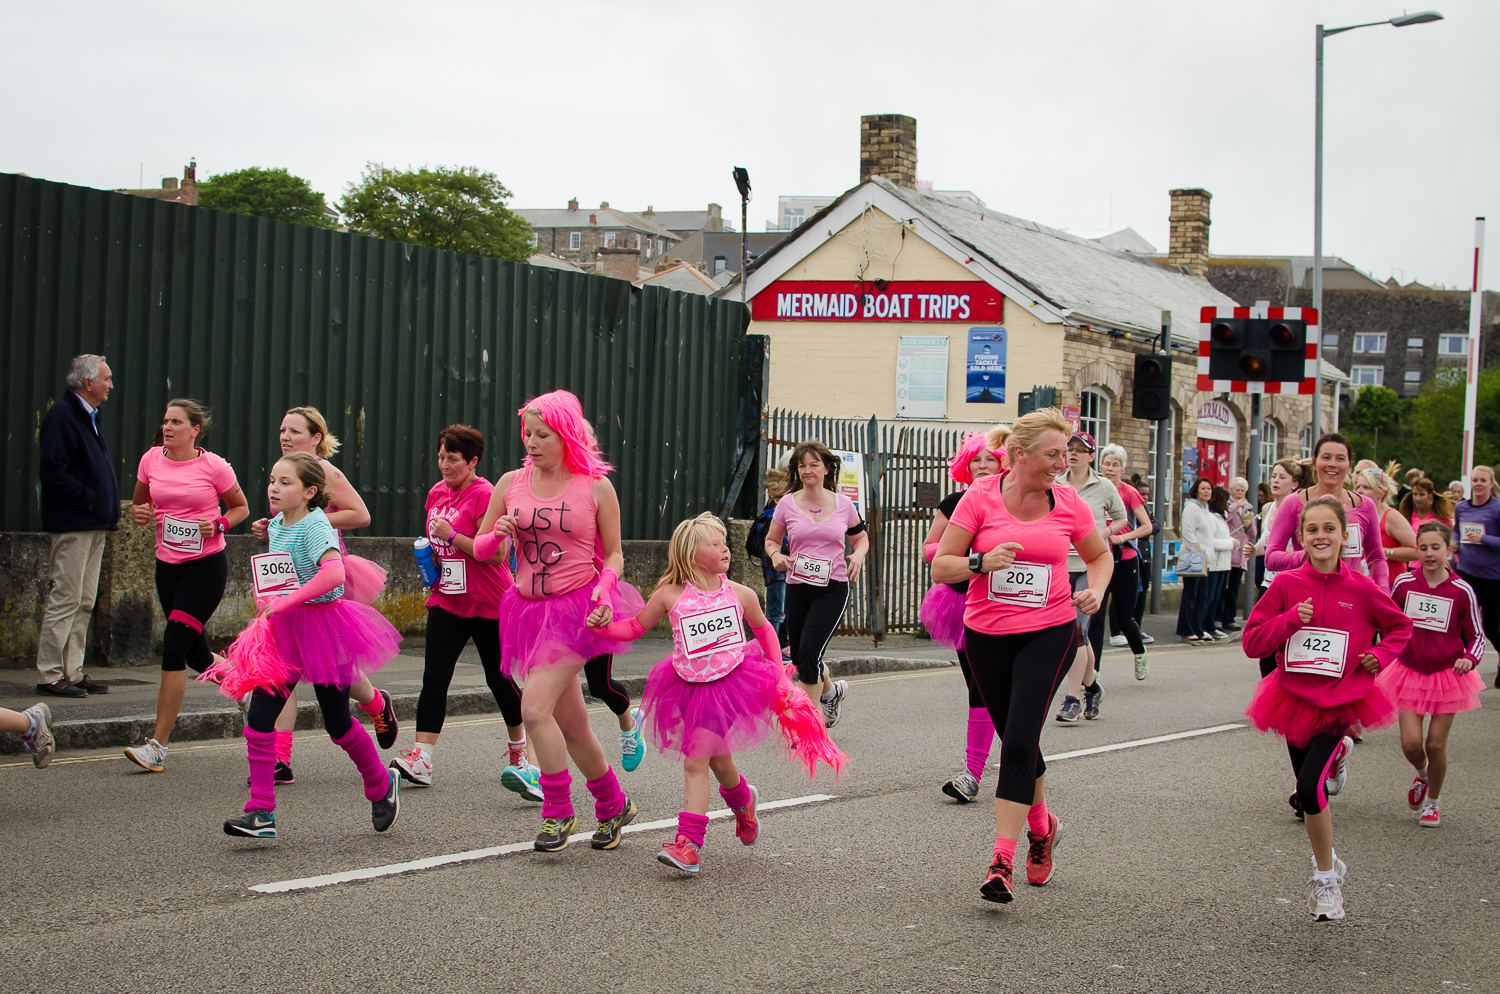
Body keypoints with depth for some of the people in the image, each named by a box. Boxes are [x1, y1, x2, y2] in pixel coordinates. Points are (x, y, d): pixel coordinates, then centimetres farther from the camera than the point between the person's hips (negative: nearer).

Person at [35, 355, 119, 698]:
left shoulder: (88, 417, 18)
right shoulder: (60, 417, -12)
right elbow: (53, 472, -20)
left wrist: (109, 509, 10)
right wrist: (88, 500, -17)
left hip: (94, 525, 10)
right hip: (72, 525, -10)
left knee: (84, 603, 11)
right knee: (64, 599, -7)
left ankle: (73, 672, 15)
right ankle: (50, 675, -3)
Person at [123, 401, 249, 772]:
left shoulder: (213, 466, -7)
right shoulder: (151, 460, 4)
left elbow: (240, 508, 7)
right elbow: (139, 504, 16)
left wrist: (218, 525, -13)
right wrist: (140, 514, -7)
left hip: (207, 564, -5)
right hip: (168, 564, 5)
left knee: (174, 646, -15)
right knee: (196, 654, 13)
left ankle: (157, 745, -14)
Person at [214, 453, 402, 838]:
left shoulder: (315, 526, -17)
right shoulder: (276, 526, 8)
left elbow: (333, 572, -34)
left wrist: (287, 602, -31)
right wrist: (273, 606, 13)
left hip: (322, 625, -7)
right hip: (283, 628, 7)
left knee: (337, 723, 6)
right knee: (259, 719, -6)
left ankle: (382, 785, 32)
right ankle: (261, 813, -4)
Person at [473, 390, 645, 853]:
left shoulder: (596, 487, -2)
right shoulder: (511, 483, 7)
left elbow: (613, 554, 4)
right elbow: (479, 550, 12)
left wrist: (604, 590, -15)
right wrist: (497, 535, -10)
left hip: (576, 607, -5)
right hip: (529, 608, 5)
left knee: (535, 709, -19)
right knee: (571, 725, 9)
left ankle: (558, 812, -3)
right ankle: (614, 805, 29)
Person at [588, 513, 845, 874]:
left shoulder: (740, 594, -2)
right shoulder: (670, 595, -4)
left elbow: (764, 630, 16)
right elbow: (635, 627, 7)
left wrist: (779, 677, 14)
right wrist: (603, 626, -11)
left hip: (728, 681, -2)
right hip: (689, 685, 2)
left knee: (696, 762, -12)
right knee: (717, 760, 12)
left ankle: (688, 844, -13)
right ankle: (742, 799, 46)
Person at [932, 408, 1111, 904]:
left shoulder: (1069, 504, 0)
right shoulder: (981, 497, -5)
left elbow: (1101, 555, 18)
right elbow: (940, 566, -4)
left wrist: (1095, 590, -2)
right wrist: (982, 562, -23)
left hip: (1049, 632, -1)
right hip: (987, 635, 1)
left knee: (1019, 742, -15)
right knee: (1015, 740, 13)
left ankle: (1002, 862, -16)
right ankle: (1041, 824, 42)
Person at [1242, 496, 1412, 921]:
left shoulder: (1362, 589, -7)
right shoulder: (1286, 584, -4)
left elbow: (1400, 626, 11)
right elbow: (1252, 642, -4)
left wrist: (1380, 655, -7)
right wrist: (1291, 619, -18)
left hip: (1340, 701, -3)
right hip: (1294, 698, 3)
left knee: (1309, 789, -16)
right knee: (1308, 791, 11)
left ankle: (1325, 877, 1)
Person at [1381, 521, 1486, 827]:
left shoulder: (1461, 591, -9)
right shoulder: (1404, 583, -5)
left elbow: (1476, 635, 1)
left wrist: (1469, 659, -17)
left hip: (1447, 675, -1)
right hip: (1410, 672, 1)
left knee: (1436, 744, 1)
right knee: (1410, 743, -6)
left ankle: (1432, 803, 26)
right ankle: (1421, 774, 30)